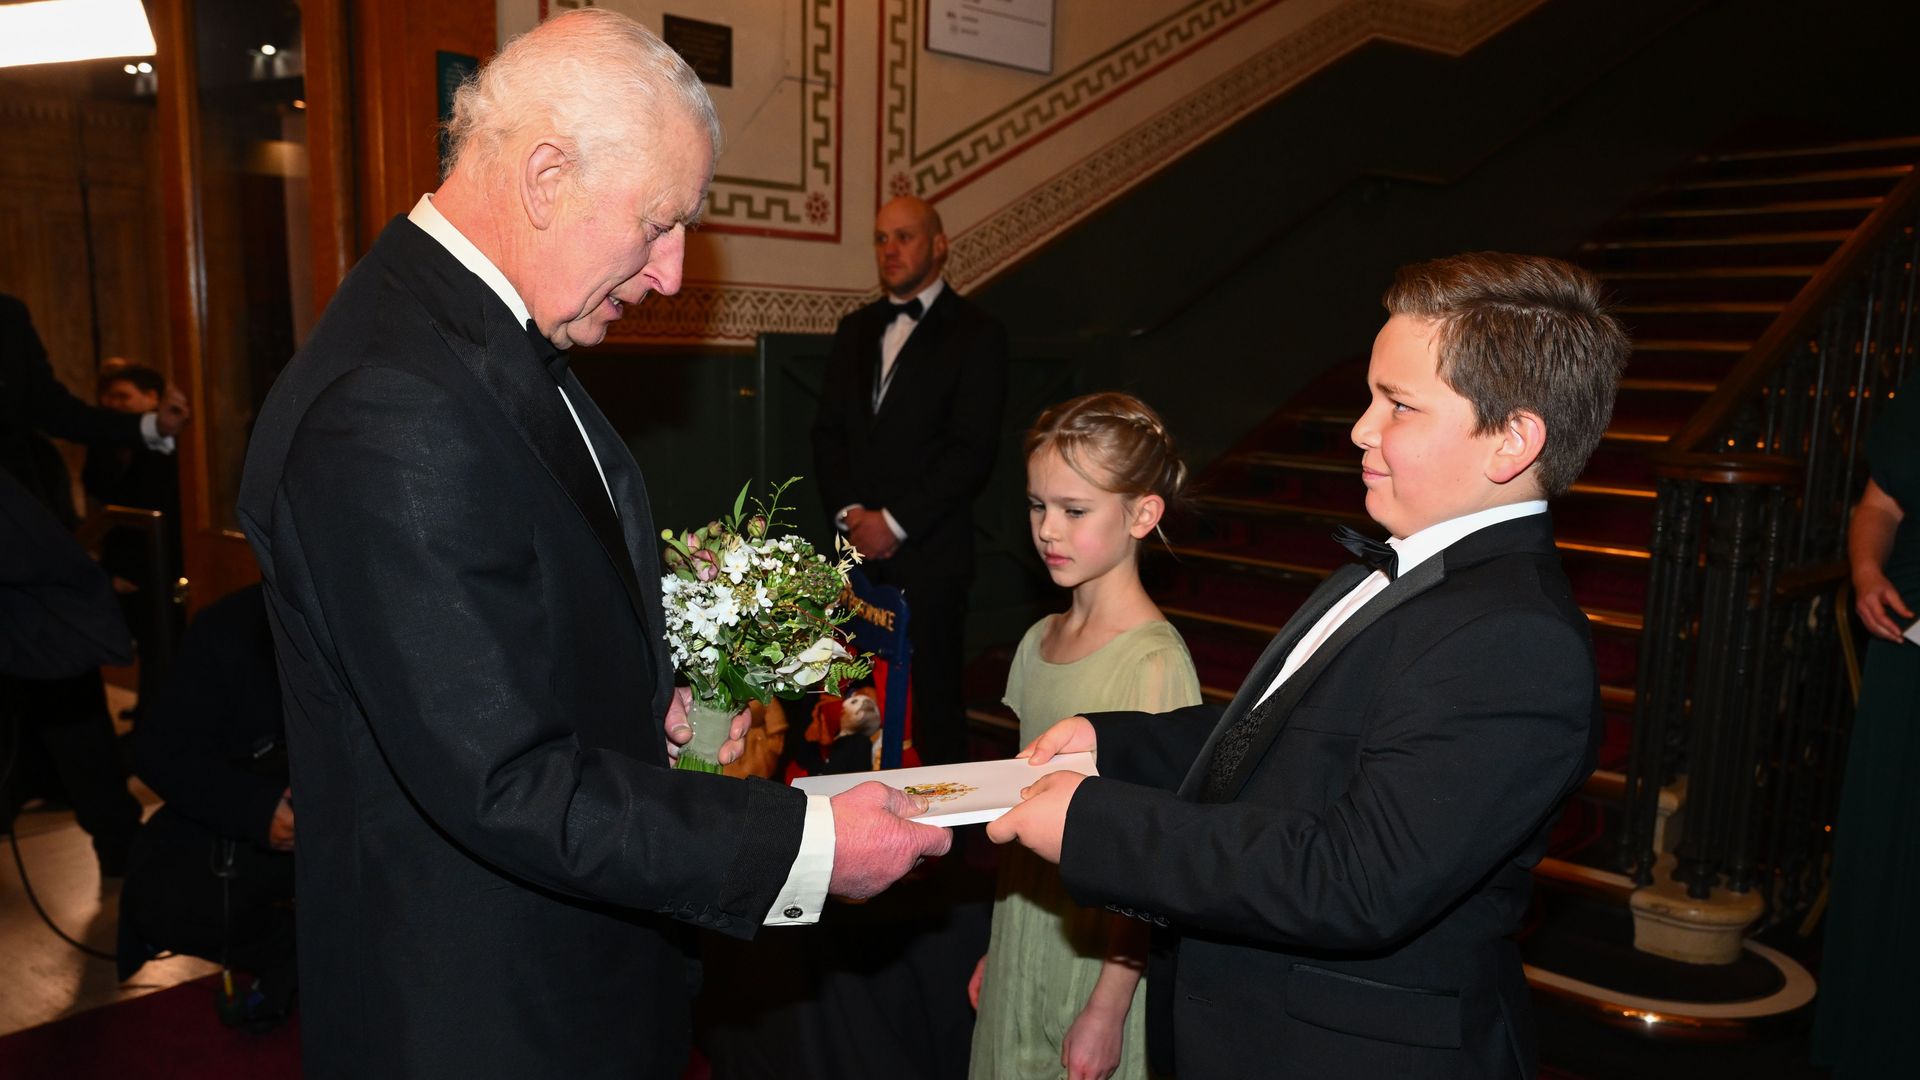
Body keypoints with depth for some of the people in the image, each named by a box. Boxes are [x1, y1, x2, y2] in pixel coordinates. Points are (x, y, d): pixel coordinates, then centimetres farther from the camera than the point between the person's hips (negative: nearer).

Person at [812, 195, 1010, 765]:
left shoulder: (976, 332, -1)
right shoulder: (856, 328, 16)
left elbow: (973, 448, -9)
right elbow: (828, 429, 13)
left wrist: (895, 522, -11)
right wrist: (849, 512, -2)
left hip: (929, 551, -4)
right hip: (857, 546, 4)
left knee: (932, 695, 0)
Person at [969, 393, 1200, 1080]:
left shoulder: (1155, 662, -19)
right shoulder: (1037, 644, 3)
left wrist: (1109, 1007, -16)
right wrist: (997, 949, 13)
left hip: (1103, 956, -6)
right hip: (1022, 949, 6)